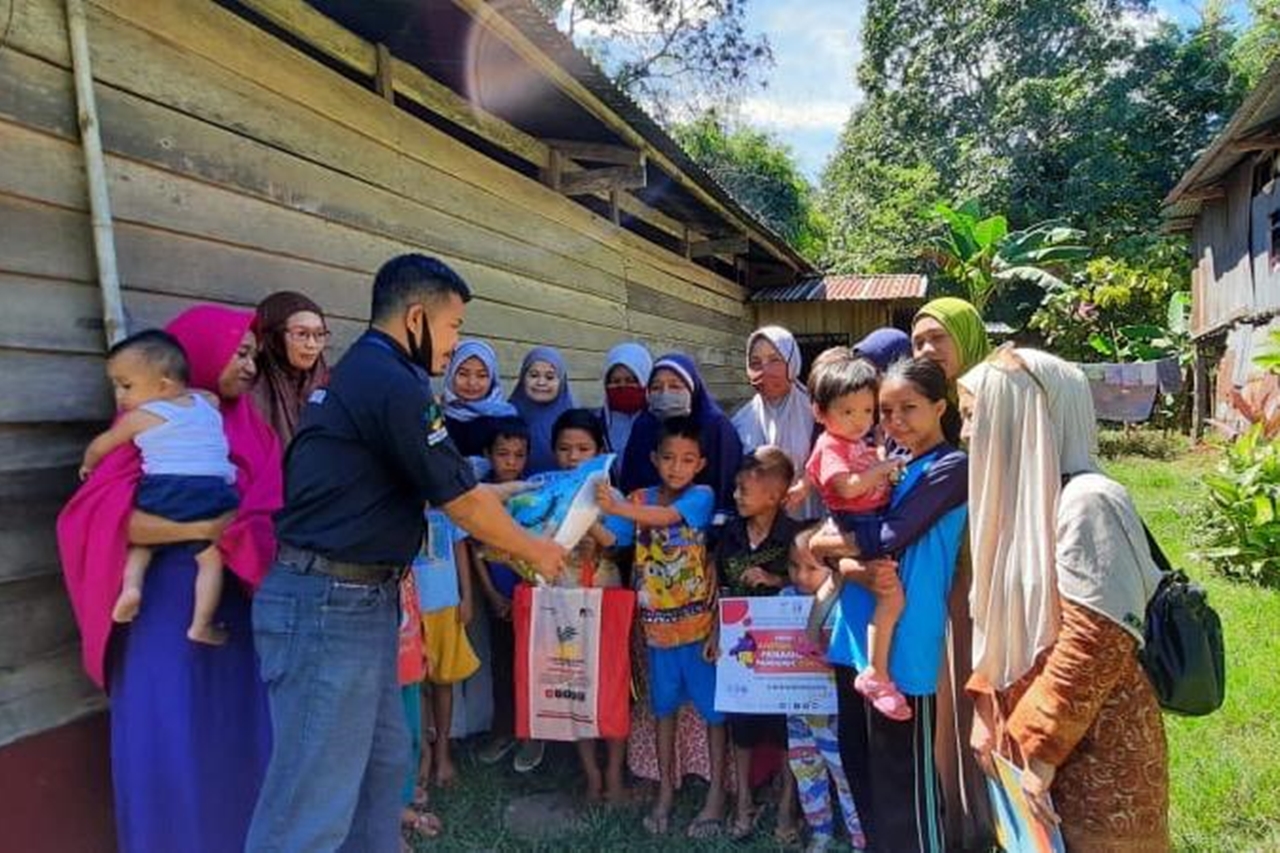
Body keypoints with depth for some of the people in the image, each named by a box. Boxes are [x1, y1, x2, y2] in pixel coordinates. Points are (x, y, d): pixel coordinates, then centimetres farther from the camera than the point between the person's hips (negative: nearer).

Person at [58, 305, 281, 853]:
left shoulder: (251, 429, 10)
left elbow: (272, 514, 1)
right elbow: (106, 514, -14)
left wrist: (236, 534, -20)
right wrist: (204, 528, -22)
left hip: (236, 602, 4)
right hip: (165, 605, -4)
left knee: (237, 737, 8)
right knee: (166, 746, -1)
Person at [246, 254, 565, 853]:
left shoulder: (360, 371, 15)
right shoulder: (390, 382, -17)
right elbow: (461, 503, -11)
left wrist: (508, 495, 22)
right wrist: (533, 551, 3)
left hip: (354, 597, 10)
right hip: (330, 603, -10)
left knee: (381, 760, 19)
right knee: (315, 795, -1)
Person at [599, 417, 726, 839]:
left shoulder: (702, 496, -10)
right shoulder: (639, 499, 2)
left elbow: (666, 516, -29)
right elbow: (608, 537, -7)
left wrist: (618, 507, -42)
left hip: (700, 621, -4)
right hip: (658, 623, 4)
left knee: (713, 706, 7)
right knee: (664, 706, 16)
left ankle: (716, 793, 21)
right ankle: (666, 789, 30)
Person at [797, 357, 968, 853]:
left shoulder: (951, 467, -9)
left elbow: (887, 539, -18)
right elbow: (847, 547, 7)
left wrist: (816, 544, -5)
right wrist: (860, 572, -15)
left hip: (904, 647, -7)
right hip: (857, 638, 7)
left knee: (903, 779, 4)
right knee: (858, 766, 19)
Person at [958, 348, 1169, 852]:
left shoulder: (1085, 502, -18)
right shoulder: (1020, 497, 8)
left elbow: (1094, 644, -22)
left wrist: (1035, 750, -18)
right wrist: (987, 712, 6)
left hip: (1094, 751, -7)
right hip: (1032, 741, 7)